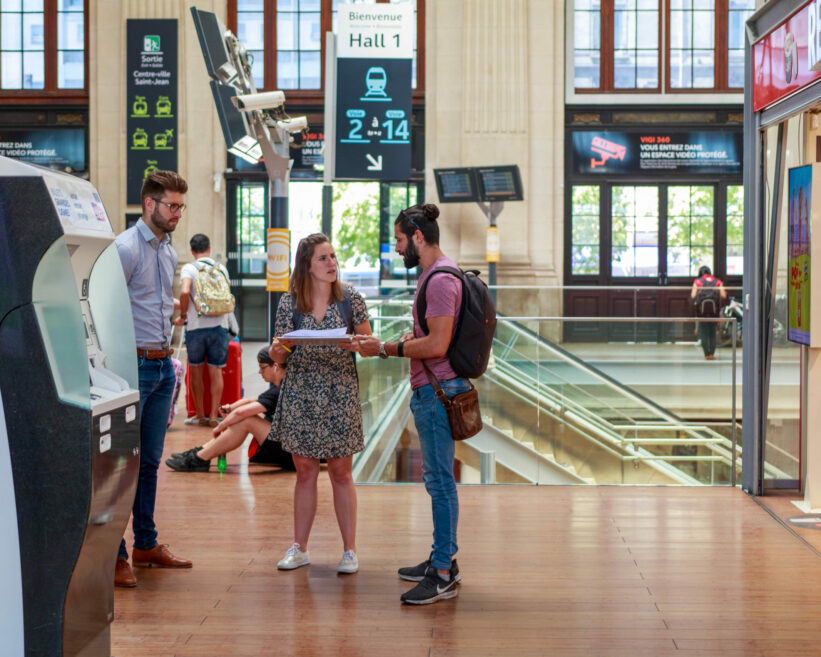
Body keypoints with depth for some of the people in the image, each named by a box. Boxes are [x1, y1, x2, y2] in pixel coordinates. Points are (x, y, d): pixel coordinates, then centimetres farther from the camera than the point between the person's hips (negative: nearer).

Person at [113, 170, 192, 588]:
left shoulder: (169, 252, 15)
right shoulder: (126, 248, -11)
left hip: (163, 365, 8)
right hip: (134, 364, -8)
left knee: (150, 460, 14)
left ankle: (146, 544, 23)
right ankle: (115, 556, -2)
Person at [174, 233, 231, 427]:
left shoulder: (189, 268, -3)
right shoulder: (222, 269, 8)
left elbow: (185, 292, -19)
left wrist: (183, 315, -5)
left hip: (196, 326, -2)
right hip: (218, 325, 2)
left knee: (196, 371, 10)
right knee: (216, 372, 7)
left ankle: (200, 416, 14)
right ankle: (214, 416, 5)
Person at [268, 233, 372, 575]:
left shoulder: (350, 299, -1)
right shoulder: (290, 302, 0)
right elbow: (280, 356, 4)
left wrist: (360, 345, -20)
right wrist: (276, 350, -18)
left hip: (340, 395, -1)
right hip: (300, 395, 1)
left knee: (341, 472, 4)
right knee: (305, 471, 8)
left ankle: (349, 550, 12)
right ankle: (299, 548, 18)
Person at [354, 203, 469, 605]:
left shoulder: (441, 279, -16)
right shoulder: (433, 275, 17)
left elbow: (437, 345, -22)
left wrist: (387, 349, -15)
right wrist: (396, 345, 9)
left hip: (439, 391, -11)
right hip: (430, 390, 11)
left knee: (440, 480, -7)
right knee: (437, 479, 16)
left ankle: (443, 575, -3)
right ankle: (443, 560, 25)